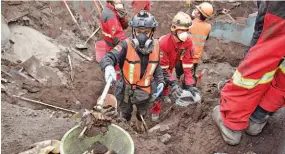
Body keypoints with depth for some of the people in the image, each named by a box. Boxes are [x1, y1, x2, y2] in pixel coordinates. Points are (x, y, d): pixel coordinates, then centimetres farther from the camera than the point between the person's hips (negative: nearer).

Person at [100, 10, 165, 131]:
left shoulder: (155, 45, -13)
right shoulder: (127, 45, -28)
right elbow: (108, 57, -41)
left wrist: (160, 81, -7)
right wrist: (108, 67, -63)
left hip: (145, 91, 3)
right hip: (127, 90, -3)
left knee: (142, 113, 32)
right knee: (125, 114, 27)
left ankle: (140, 124, 66)